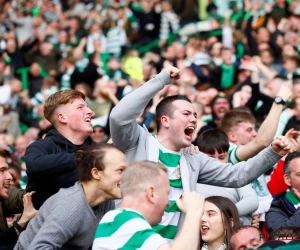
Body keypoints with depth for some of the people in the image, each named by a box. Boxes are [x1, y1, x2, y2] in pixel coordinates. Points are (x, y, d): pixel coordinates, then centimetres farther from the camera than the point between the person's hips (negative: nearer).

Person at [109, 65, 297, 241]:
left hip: (175, 243, 5)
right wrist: (161, 80, -16)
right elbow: (120, 116, -18)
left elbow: (236, 176, 13)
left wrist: (273, 153, 0)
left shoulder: (194, 159, 15)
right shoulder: (138, 142, -1)